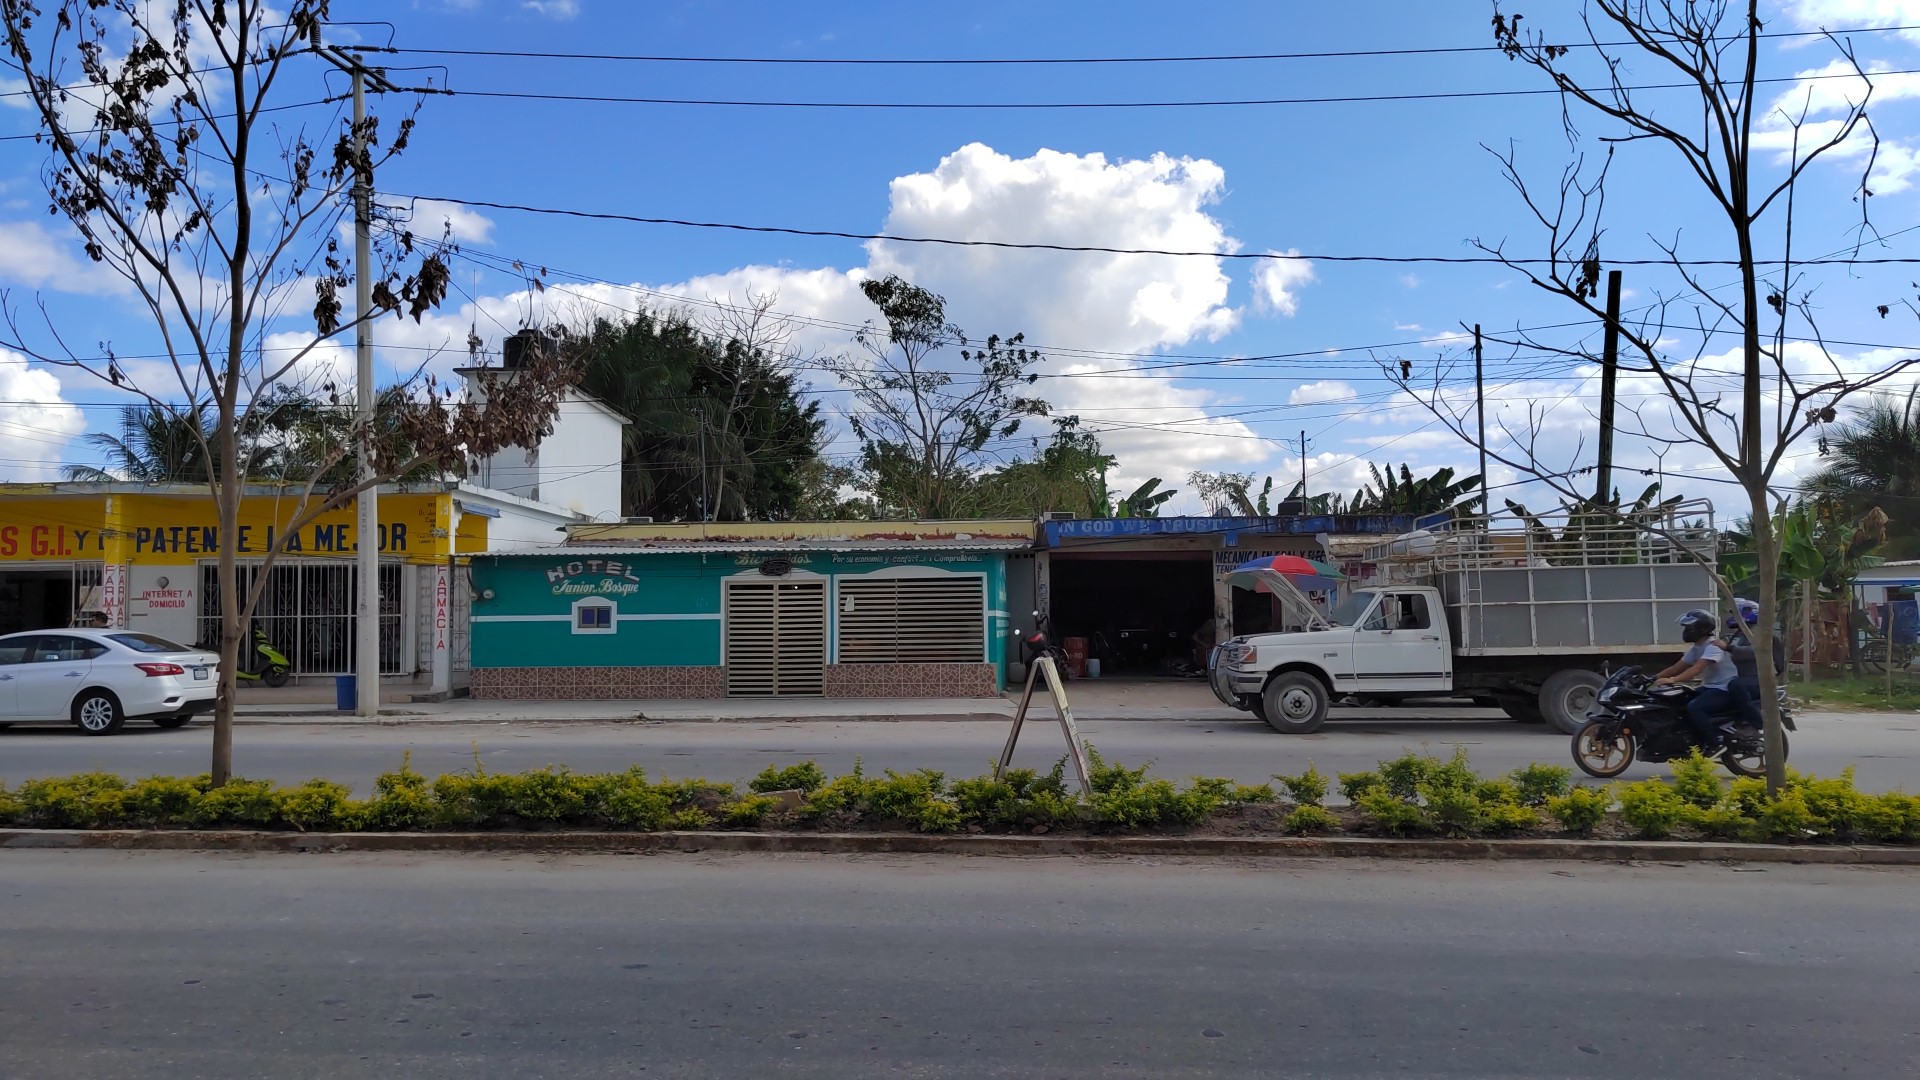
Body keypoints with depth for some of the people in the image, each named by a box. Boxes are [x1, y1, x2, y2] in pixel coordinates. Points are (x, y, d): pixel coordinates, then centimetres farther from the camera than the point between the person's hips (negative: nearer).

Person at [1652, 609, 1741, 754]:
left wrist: (1672, 680, -41)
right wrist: (1655, 678, -2)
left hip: (1725, 690, -10)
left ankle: (1714, 745, -19)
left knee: (1694, 707, -30)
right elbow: (1677, 667, 11)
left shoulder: (1713, 645, -18)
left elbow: (1697, 668, -31)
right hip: (1709, 687, 10)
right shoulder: (1696, 649, 12)